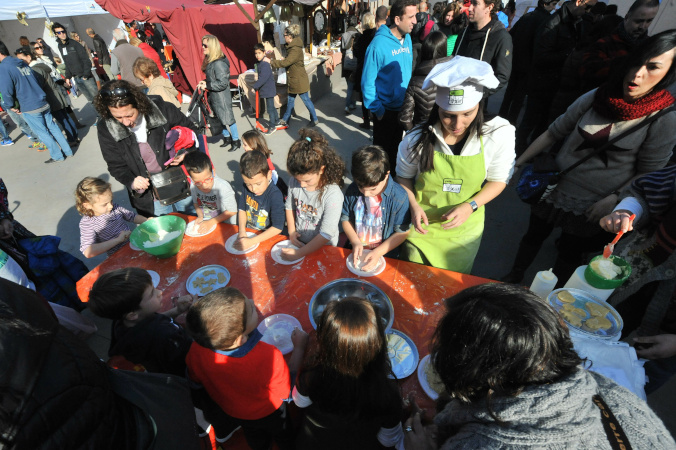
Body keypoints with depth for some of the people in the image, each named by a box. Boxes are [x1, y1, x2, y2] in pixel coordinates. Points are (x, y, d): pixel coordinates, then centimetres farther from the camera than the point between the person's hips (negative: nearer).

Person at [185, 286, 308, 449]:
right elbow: (288, 392, -26)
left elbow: (195, 381, -11)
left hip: (228, 410, 4)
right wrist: (299, 347, -19)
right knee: (283, 435, 33)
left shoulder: (196, 352, -35)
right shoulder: (268, 357, -48)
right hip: (267, 412, -3)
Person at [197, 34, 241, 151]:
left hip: (222, 97, -10)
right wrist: (205, 83, 2)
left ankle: (236, 141, 13)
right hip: (214, 96, 10)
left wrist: (207, 85, -19)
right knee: (220, 119, 17)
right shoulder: (209, 61, 8)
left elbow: (223, 83, -25)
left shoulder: (219, 63, -21)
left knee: (228, 118, 0)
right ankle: (227, 138, 32)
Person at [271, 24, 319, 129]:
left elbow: (286, 62, -29)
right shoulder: (291, 47, 10)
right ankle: (285, 120, 25)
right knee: (290, 99, 15)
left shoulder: (296, 49, -22)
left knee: (306, 100, 1)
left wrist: (271, 62, -21)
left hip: (299, 80, -10)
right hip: (293, 80, 10)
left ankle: (314, 119, 15)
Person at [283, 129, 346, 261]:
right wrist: (291, 231, 4)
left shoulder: (333, 195, -24)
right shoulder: (294, 182, -6)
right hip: (299, 242, 3)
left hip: (323, 248, -2)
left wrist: (299, 253, -20)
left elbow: (326, 234, -22)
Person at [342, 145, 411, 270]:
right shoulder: (352, 190, -5)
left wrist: (378, 253, -14)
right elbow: (345, 218, 6)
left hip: (385, 254, -2)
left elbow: (402, 232, -8)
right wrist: (355, 242, -9)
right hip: (356, 251, 3)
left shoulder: (399, 197, -14)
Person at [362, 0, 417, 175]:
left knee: (395, 146, 21)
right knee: (382, 149, 10)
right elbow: (368, 80, -18)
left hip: (403, 107, 6)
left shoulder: (407, 39, 3)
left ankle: (393, 174, 39)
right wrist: (376, 109, -18)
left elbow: (409, 70, 12)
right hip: (386, 109, -6)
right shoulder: (379, 44, -18)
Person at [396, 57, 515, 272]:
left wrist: (470, 206, -21)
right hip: (421, 223, 0)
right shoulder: (417, 140, -19)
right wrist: (413, 205, -19)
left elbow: (498, 180, -5)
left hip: (463, 230, 1)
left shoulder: (499, 136, -18)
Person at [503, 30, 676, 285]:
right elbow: (555, 132, 1)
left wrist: (613, 200, -19)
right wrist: (519, 162, 0)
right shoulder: (595, 98, -5)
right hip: (555, 188, 3)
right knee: (534, 235, 18)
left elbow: (649, 172, -6)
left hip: (590, 206, -2)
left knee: (570, 253, 15)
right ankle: (513, 278, 41)